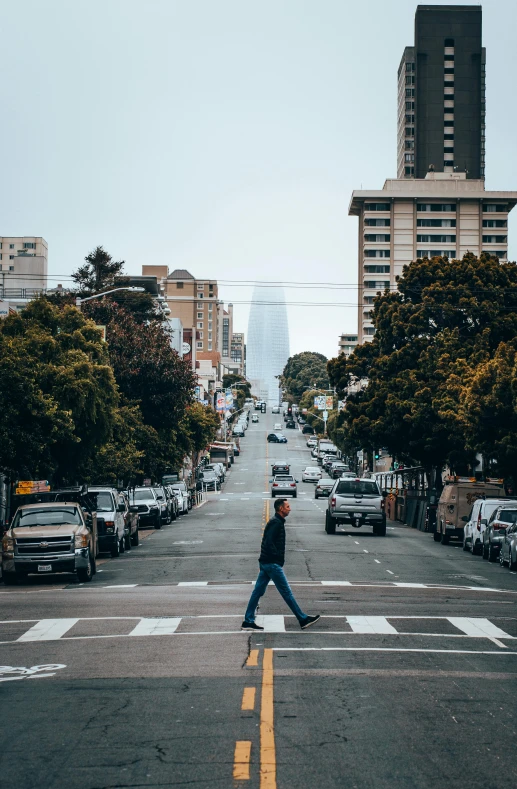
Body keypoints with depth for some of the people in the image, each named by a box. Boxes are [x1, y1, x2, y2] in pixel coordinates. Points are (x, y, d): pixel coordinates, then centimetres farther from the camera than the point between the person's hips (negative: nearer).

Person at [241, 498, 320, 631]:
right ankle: (303, 620, 4)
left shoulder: (276, 522, 16)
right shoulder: (276, 523, -15)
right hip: (272, 564, -10)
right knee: (286, 592, -3)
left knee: (258, 591, 8)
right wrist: (278, 557, -18)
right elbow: (269, 542, -24)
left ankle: (248, 621, 10)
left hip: (265, 563, 10)